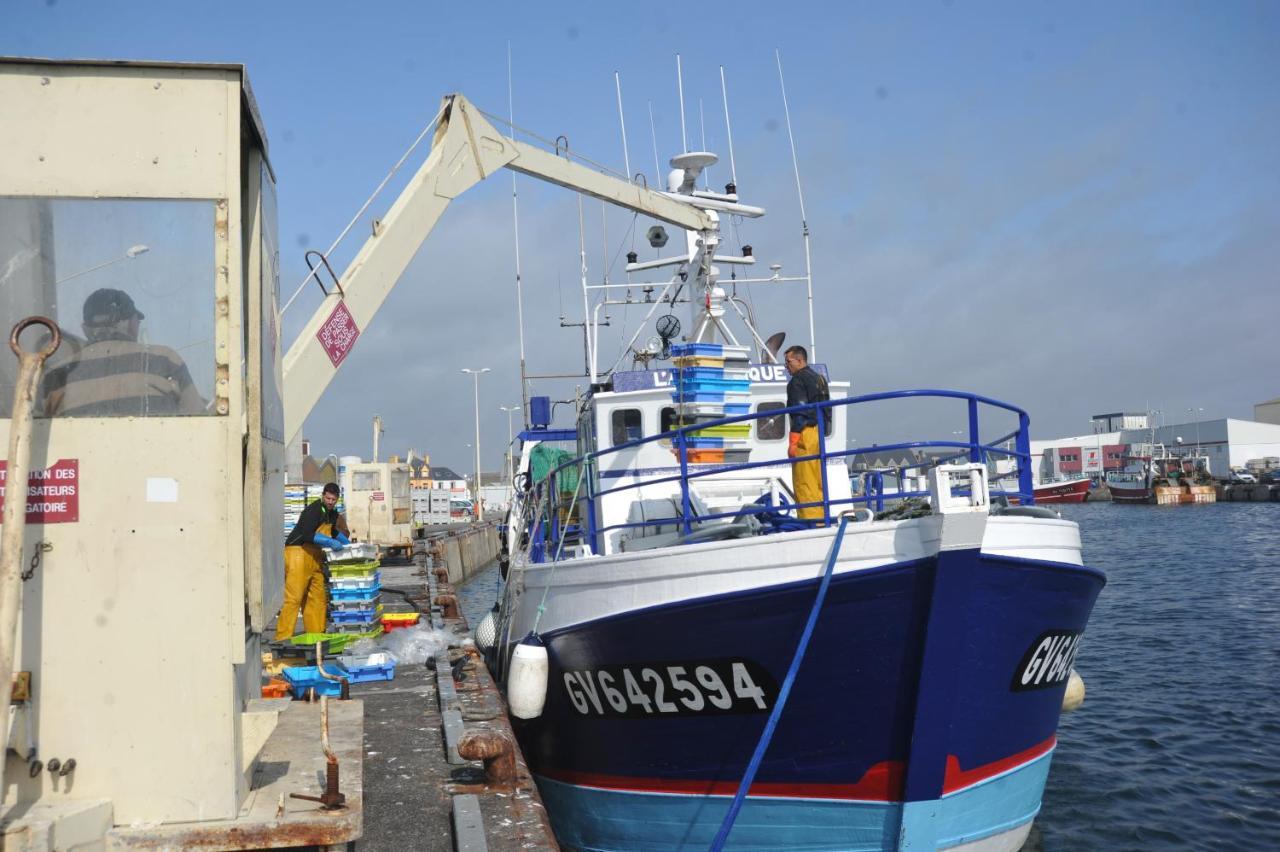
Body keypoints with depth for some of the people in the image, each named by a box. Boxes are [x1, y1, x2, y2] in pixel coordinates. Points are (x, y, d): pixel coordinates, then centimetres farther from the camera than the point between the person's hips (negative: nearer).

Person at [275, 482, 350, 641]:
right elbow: (308, 535, -27)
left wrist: (347, 543, 27)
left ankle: (315, 634, 15)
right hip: (298, 552, -9)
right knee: (294, 597, -13)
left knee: (318, 596, 8)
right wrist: (330, 542, -33)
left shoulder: (332, 513, 15)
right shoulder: (313, 511, -15)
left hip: (315, 556, 9)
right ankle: (283, 637, -13)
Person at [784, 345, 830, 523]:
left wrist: (793, 441, -17)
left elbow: (800, 411, -16)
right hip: (819, 432, 9)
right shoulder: (819, 378, 20)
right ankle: (820, 518, 14)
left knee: (803, 481, -9)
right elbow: (825, 410, 21)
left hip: (805, 432, -9)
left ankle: (809, 518, -12)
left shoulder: (798, 380, -9)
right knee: (817, 480, 12)